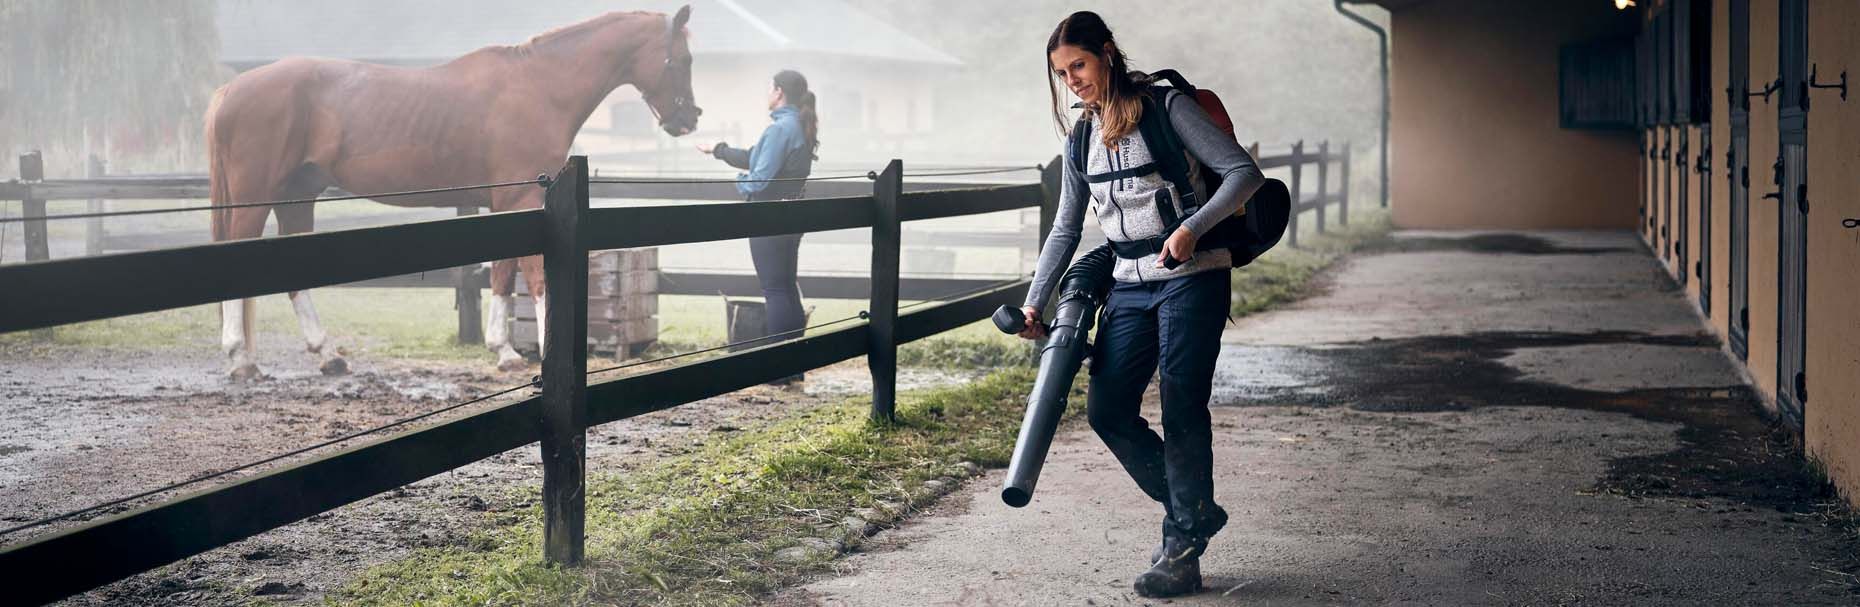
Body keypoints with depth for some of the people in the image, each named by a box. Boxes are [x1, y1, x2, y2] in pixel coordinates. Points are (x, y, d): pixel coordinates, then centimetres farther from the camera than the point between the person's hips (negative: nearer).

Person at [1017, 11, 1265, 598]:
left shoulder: (1166, 108, -7)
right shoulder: (1082, 139, 11)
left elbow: (1244, 172, -11)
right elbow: (1066, 228, 18)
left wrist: (1191, 229, -24)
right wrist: (1034, 302, 12)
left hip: (1192, 277, -6)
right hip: (1130, 286, 7)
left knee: (1181, 411, -9)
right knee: (1107, 410, -2)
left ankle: (1183, 549, 2)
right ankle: (1195, 511, 16)